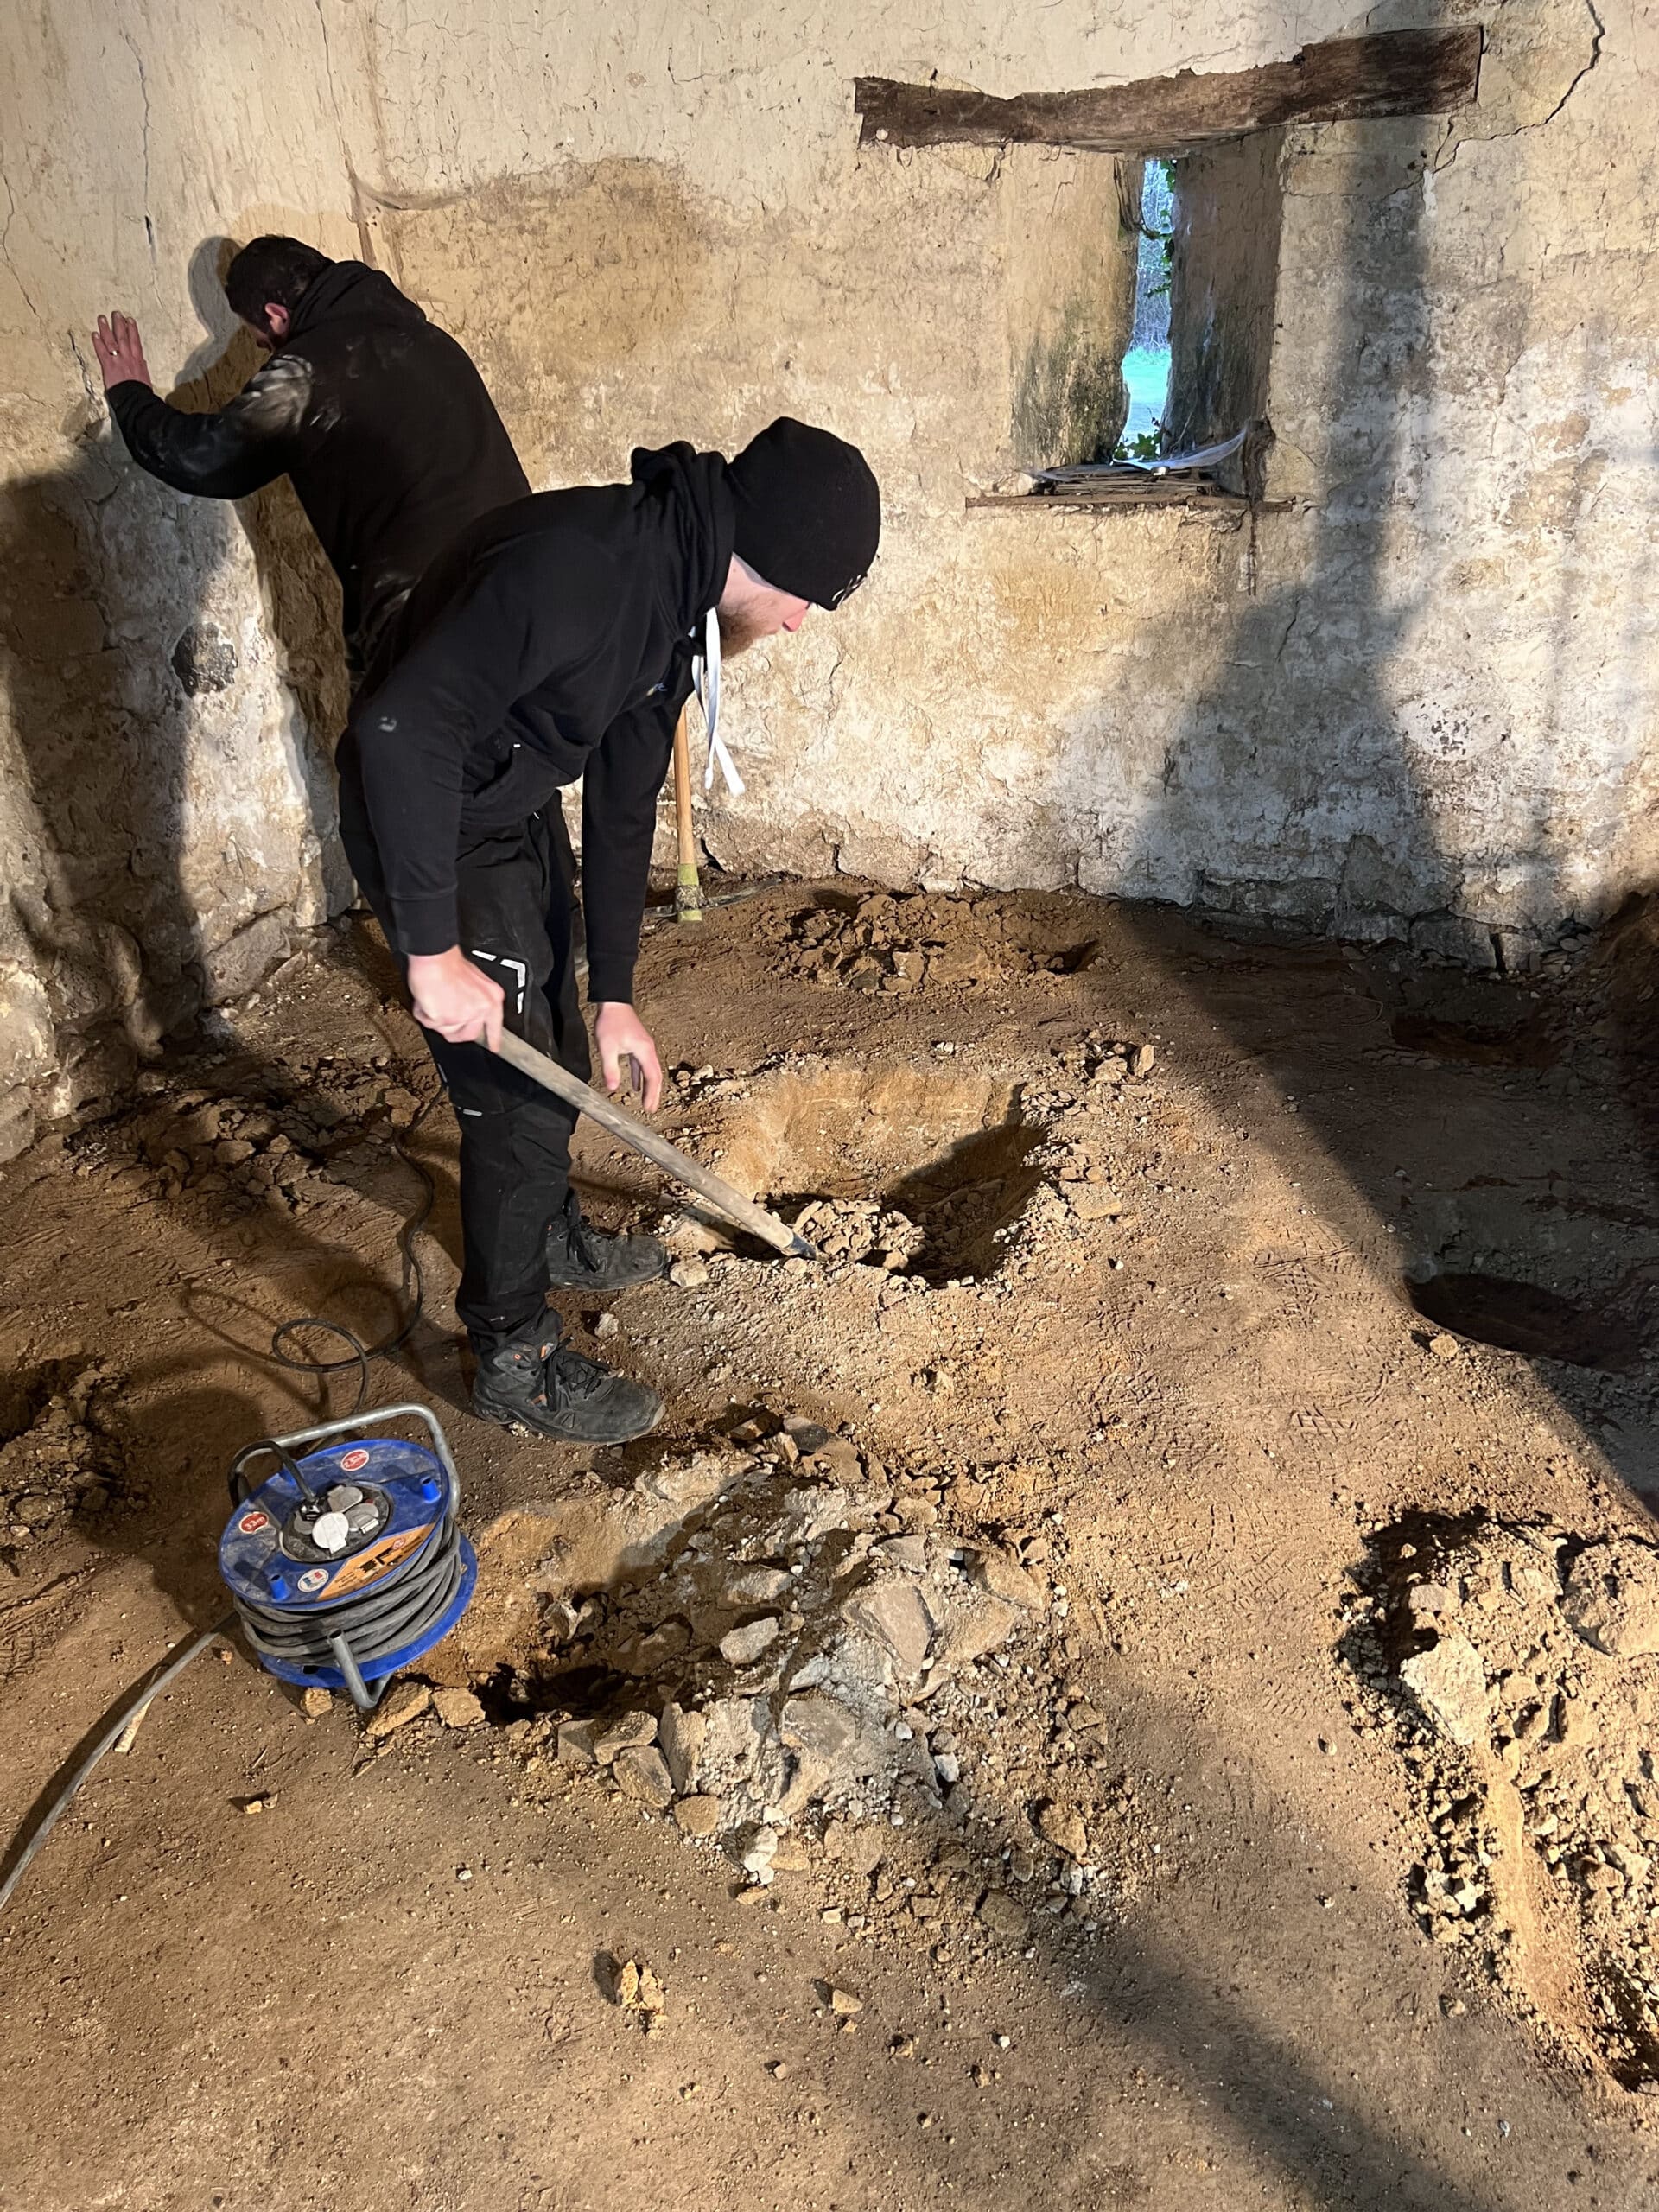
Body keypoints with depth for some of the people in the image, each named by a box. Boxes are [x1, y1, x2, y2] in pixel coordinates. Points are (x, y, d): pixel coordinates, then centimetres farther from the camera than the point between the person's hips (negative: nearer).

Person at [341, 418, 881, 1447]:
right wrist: (434, 950, -33)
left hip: (517, 808, 9)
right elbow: (401, 726, -36)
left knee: (555, 1046, 23)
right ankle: (516, 1358, 15)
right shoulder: (577, 567, -32)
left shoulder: (680, 598, -2)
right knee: (520, 1093, -4)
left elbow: (624, 800, 4)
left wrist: (614, 991, 4)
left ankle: (551, 1232, 48)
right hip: (423, 819, -9)